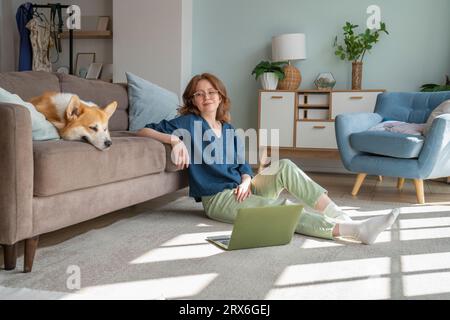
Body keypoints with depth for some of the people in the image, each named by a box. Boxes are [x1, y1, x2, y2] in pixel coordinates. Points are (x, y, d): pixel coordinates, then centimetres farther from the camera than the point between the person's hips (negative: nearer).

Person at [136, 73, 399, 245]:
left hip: (240, 188, 6)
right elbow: (143, 130, -4)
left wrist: (246, 181, -8)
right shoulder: (189, 123, -1)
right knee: (282, 207, -27)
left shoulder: (228, 129, 16)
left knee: (285, 167, -20)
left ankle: (342, 218, -26)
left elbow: (242, 165, 16)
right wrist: (175, 139, -21)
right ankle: (354, 230, -36)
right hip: (218, 198, -6)